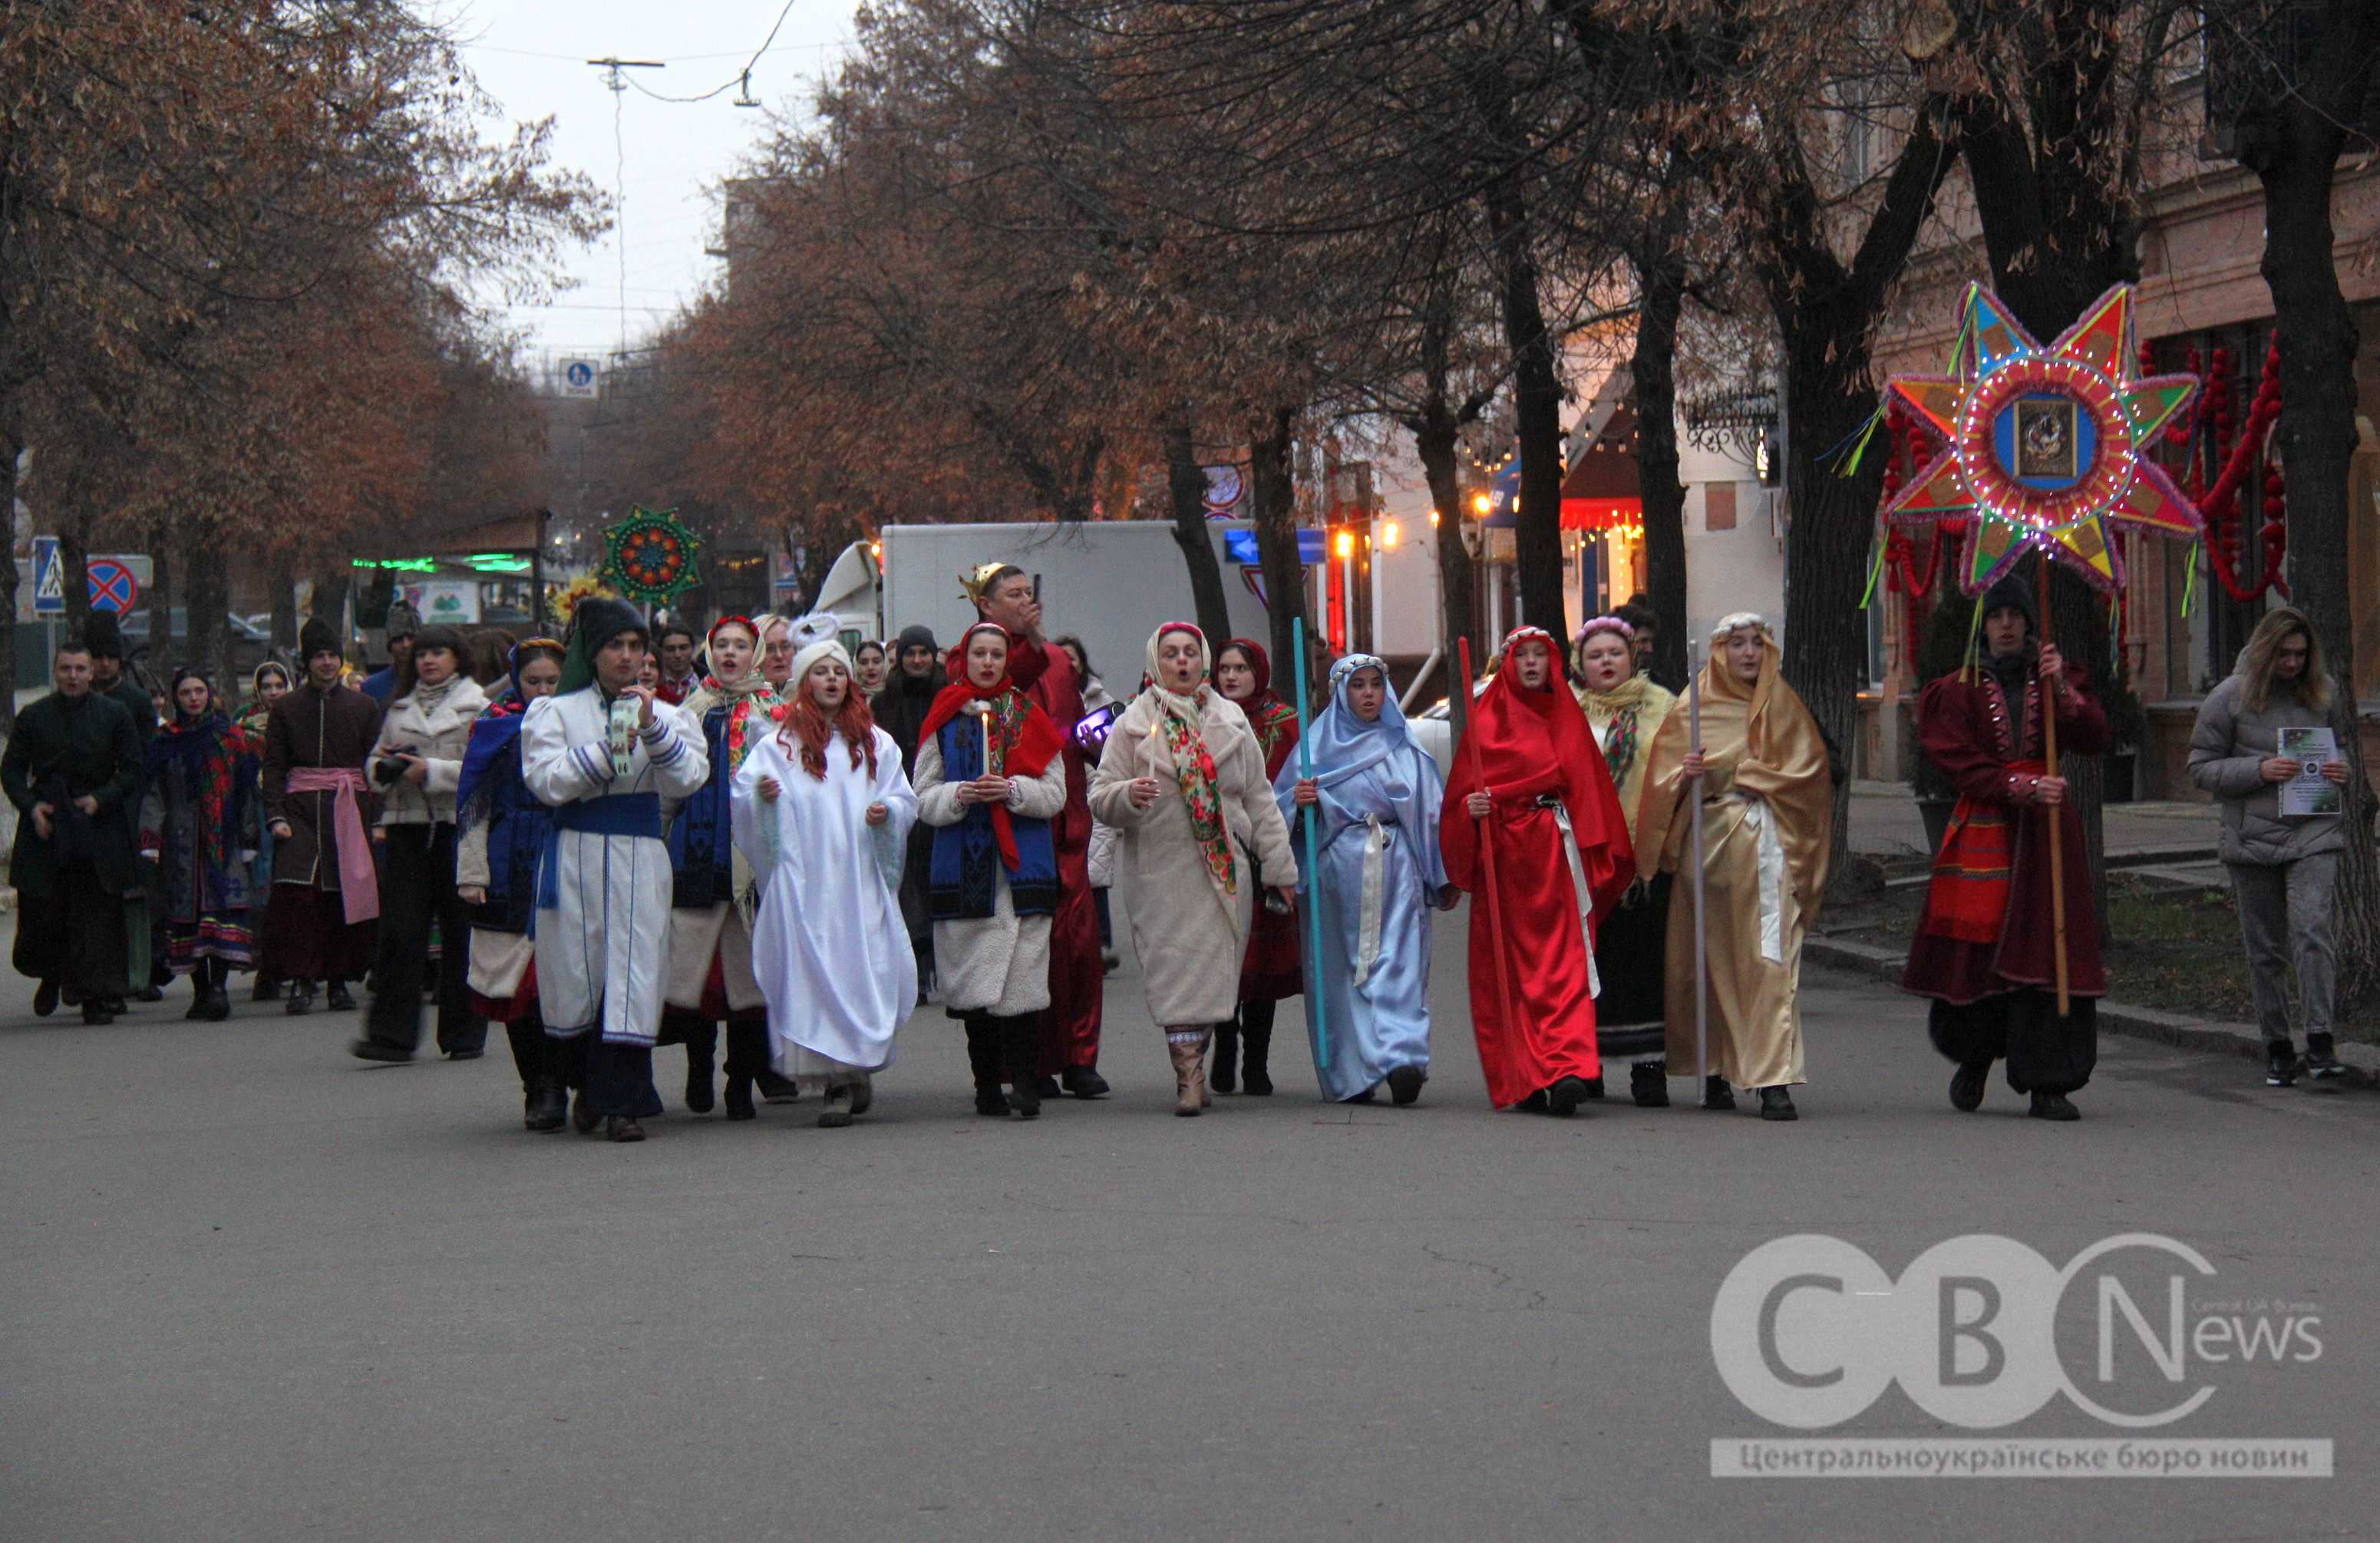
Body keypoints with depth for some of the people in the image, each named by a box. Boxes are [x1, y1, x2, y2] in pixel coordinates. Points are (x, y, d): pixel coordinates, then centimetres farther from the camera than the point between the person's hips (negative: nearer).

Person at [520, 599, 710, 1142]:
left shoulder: (667, 715, 14)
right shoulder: (556, 712, 7)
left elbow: (688, 780, -1)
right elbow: (546, 781, -7)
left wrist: (653, 730, -14)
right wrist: (608, 750, -10)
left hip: (641, 856, 1)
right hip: (575, 855, -1)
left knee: (633, 977, -6)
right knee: (576, 974, 2)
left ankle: (621, 1102, -3)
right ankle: (592, 1085, 24)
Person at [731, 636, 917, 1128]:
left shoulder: (874, 742, 16)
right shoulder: (779, 744, 8)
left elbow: (906, 800, 15)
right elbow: (740, 797, 0)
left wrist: (887, 811, -6)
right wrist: (760, 794, -22)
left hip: (861, 881, 2)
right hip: (803, 881, -2)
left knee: (865, 971, -4)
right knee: (813, 974, -8)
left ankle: (859, 1070, 7)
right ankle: (836, 1082, -5)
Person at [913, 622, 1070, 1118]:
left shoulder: (1030, 717, 9)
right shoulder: (943, 721, 9)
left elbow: (1055, 794, 5)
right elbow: (924, 801, 7)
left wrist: (1012, 790, -12)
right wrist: (960, 795, -11)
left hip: (1023, 867, -1)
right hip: (963, 866, 1)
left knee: (1022, 977, -9)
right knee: (972, 979, 0)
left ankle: (1026, 1085, -6)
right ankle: (986, 1085, 8)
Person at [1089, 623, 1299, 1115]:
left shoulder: (1230, 720, 13)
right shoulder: (1134, 724, 5)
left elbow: (1258, 798, 16)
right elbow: (1100, 797, 1)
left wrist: (1278, 865, 13)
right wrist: (1127, 795, -22)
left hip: (1226, 868, 2)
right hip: (1160, 869, -2)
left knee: (1214, 966, 0)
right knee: (1175, 967, -7)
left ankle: (1193, 1066, 13)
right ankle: (1189, 1077, -7)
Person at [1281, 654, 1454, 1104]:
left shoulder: (1405, 748, 14)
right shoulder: (1320, 745, 12)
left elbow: (1432, 812, 12)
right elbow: (1280, 809, 8)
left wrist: (1445, 878, 7)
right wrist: (1299, 802, -16)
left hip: (1396, 869, 0)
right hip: (1338, 871, 0)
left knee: (1398, 963, -7)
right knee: (1343, 969, -4)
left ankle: (1401, 1056, -12)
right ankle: (1350, 1075, -6)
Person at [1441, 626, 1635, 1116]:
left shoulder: (1568, 719, 14)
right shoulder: (1486, 721, 7)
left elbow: (1591, 791, 12)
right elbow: (1462, 794, 3)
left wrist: (1601, 862, 4)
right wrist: (1471, 808, -20)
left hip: (1559, 856, 1)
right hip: (1503, 859, -1)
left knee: (1565, 963, -11)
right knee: (1509, 967, -1)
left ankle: (1568, 1067, -18)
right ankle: (1521, 1080, 4)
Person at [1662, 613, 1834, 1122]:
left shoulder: (1783, 707, 9)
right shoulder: (1694, 708, 10)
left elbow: (1807, 773, 2)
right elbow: (1664, 779, 6)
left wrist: (1745, 774, -6)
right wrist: (1685, 774, -15)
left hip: (1766, 845, -2)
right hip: (1706, 843, 2)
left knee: (1769, 959, -11)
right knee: (1709, 958, 3)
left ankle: (1775, 1081, -15)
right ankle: (1714, 1070, 14)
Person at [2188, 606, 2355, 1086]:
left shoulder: (2321, 692, 7)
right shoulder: (2231, 697, -2)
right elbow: (2202, 767, -2)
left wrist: (2338, 769, 0)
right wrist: (2260, 770, -17)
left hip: (2314, 834, 1)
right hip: (2253, 838, -1)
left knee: (2312, 929, -18)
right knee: (2265, 948, 6)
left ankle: (2320, 1040, -17)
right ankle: (2277, 1047, 18)